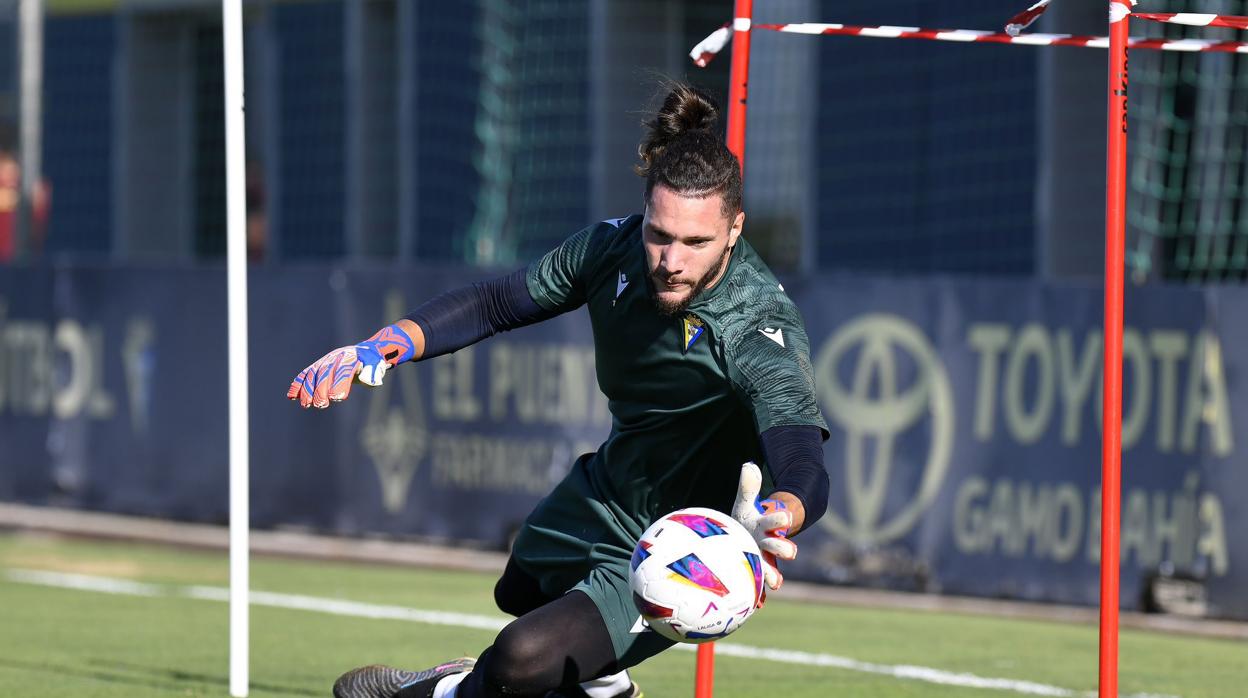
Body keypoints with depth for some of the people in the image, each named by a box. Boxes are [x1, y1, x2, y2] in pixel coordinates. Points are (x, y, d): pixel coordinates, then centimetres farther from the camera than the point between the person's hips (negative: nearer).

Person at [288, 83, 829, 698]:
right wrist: (386, 344, -19)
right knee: (516, 592, 33)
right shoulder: (614, 249, -18)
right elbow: (495, 305, -3)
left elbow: (805, 470, -49)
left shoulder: (763, 328, -36)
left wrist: (775, 520, -73)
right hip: (602, 492, 7)